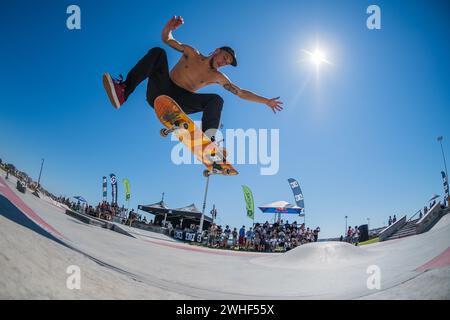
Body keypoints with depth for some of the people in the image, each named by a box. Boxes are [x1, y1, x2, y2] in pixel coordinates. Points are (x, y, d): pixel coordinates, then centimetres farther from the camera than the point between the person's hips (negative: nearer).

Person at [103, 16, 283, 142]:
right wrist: (169, 27, -9)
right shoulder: (191, 53, 12)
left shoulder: (218, 78, 13)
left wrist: (266, 101, 9)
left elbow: (241, 93, 13)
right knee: (158, 52, -22)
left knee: (217, 100, -21)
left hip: (178, 103, 1)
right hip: (159, 93, 0)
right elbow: (166, 39, 14)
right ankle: (122, 91, -35)